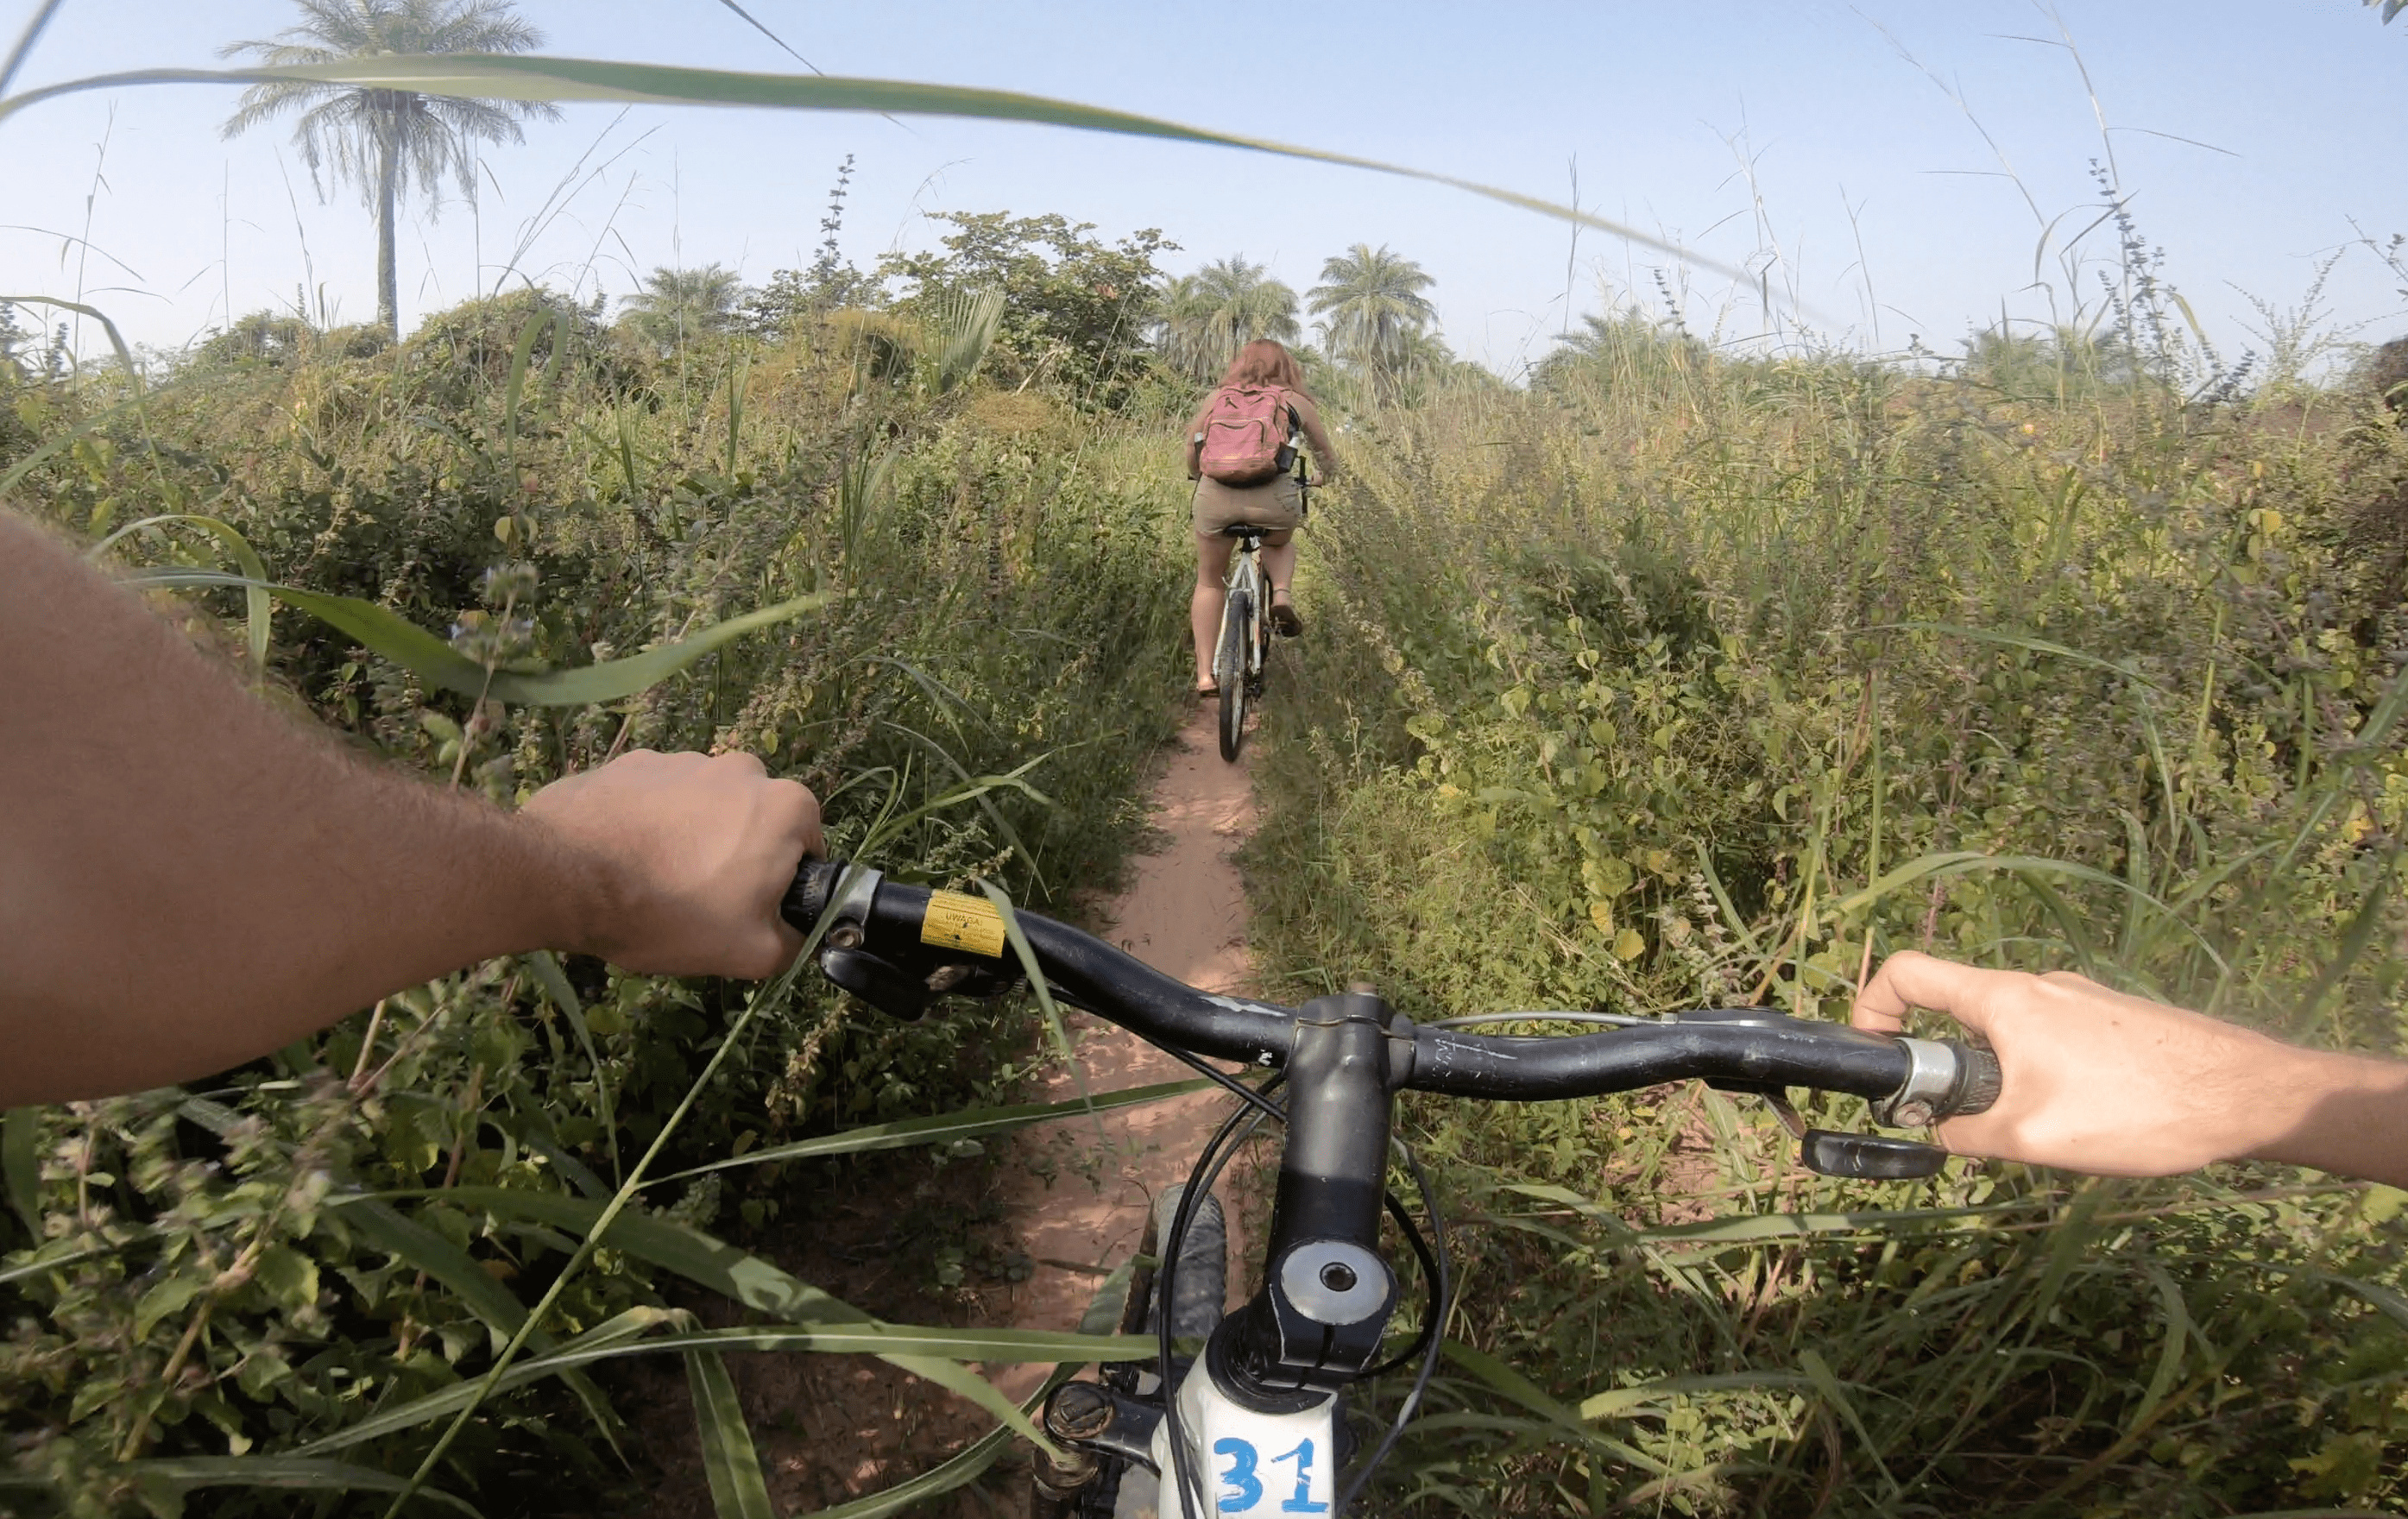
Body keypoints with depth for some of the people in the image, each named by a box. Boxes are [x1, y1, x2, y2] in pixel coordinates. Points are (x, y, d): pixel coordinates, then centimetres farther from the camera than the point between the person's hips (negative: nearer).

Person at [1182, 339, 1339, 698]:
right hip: (1273, 497, -1)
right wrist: (1327, 476, 53)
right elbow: (1327, 456, 31)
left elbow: (1191, 451, 31)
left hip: (1216, 495, 1)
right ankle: (1282, 594, 6)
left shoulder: (1216, 398, 22)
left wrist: (1197, 476, 52)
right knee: (1280, 543, 34)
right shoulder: (1296, 402, 19)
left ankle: (1205, 674, 14)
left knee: (1209, 581, 19)